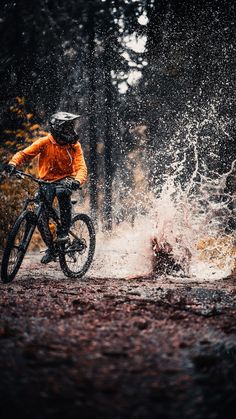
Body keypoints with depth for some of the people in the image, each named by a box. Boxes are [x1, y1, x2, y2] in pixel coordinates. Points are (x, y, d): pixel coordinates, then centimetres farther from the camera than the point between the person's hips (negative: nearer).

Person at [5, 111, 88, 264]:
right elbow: (25, 153, -9)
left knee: (62, 191, -39)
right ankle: (51, 249, 10)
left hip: (66, 179, -1)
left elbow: (81, 167, -16)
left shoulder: (74, 145, -6)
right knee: (41, 218, -11)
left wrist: (77, 181, -38)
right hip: (47, 181, 1)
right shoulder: (45, 142, -9)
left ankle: (64, 231, -21)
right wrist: (13, 163, -30)